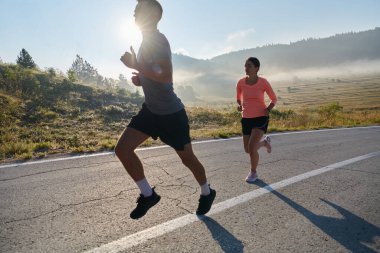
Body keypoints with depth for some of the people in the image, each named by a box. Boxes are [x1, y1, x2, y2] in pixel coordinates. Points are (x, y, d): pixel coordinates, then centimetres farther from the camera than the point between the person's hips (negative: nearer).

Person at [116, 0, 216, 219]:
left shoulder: (159, 40, -17)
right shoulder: (146, 42, 11)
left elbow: (166, 77, -30)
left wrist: (136, 66, -24)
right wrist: (139, 78, 4)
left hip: (172, 113, -8)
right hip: (150, 110, 8)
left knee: (187, 158, 7)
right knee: (122, 149, -5)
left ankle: (207, 193, 35)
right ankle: (148, 195, 10)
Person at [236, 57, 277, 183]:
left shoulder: (263, 82, -9)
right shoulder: (241, 82, -3)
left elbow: (274, 99, 4)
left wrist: (268, 109, -13)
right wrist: (239, 105, -6)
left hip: (261, 118, -4)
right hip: (246, 119, 4)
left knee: (252, 147, -19)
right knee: (247, 150, 10)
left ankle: (253, 173, 8)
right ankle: (265, 141, 43)